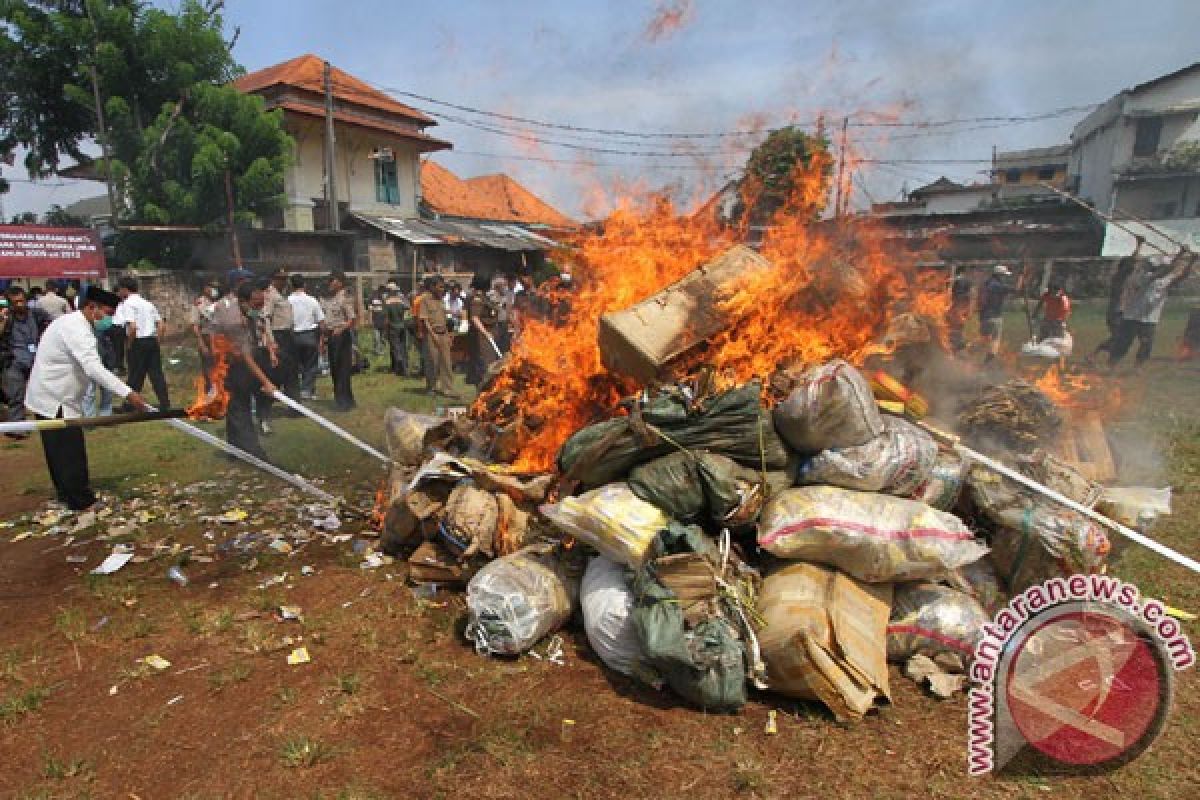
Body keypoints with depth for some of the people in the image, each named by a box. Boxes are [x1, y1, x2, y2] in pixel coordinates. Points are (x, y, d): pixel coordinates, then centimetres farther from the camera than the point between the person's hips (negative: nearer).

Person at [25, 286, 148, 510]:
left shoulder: (72, 322, 11)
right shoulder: (76, 328, -22)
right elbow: (93, 368, -35)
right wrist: (128, 393, -41)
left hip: (50, 397, 10)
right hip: (55, 400, -10)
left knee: (60, 453, 18)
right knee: (72, 454, -4)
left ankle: (67, 494, 29)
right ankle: (81, 501, 2)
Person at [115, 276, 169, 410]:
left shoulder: (128, 304, -6)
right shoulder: (147, 303, 16)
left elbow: (133, 327, -19)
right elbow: (162, 326, 13)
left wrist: (129, 343, -7)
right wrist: (156, 340, 14)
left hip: (138, 343, -6)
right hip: (153, 341, 6)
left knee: (135, 376, 2)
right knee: (156, 374, 6)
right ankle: (165, 403, 2)